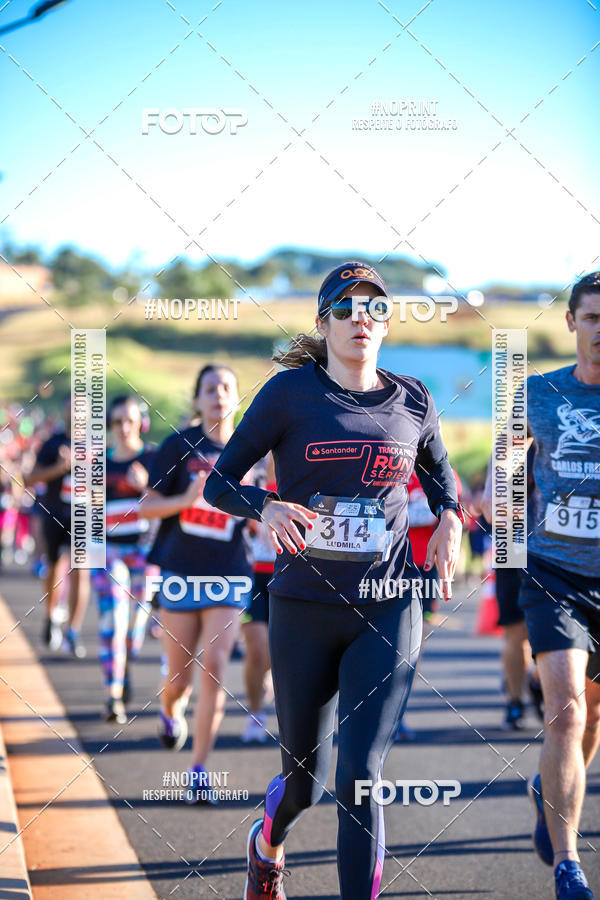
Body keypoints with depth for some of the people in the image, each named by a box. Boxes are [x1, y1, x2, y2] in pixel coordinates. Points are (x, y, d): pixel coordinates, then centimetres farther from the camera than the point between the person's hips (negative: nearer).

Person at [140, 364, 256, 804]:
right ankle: (170, 711, 42)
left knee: (214, 665, -12)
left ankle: (199, 770, -4)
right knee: (181, 674, 4)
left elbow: (256, 517, 15)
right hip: (182, 572, -1)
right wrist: (186, 500, -20)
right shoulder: (180, 445, -2)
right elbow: (148, 505, -3)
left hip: (229, 574, 1)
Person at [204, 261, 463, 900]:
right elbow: (219, 482, -2)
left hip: (387, 611, 1)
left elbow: (438, 470, 25)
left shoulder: (412, 401, 5)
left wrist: (449, 517, 5)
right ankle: (267, 844, 47)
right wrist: (265, 509, -22)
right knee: (304, 779, 12)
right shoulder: (291, 392, -4)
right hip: (304, 609, -1)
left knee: (360, 777, -12)